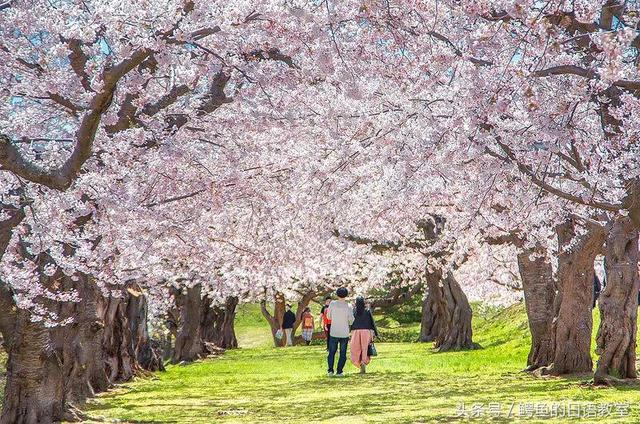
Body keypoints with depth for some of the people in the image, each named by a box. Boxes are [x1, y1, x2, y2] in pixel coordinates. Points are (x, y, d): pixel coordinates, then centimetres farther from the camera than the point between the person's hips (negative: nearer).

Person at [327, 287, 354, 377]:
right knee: (343, 354, 9)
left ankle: (330, 370, -1)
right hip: (344, 334, -1)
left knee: (331, 352, 11)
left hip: (333, 333, 1)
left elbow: (329, 316, 4)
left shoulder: (332, 304, -7)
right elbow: (351, 321, -6)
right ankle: (339, 371, 2)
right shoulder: (348, 307, -9)